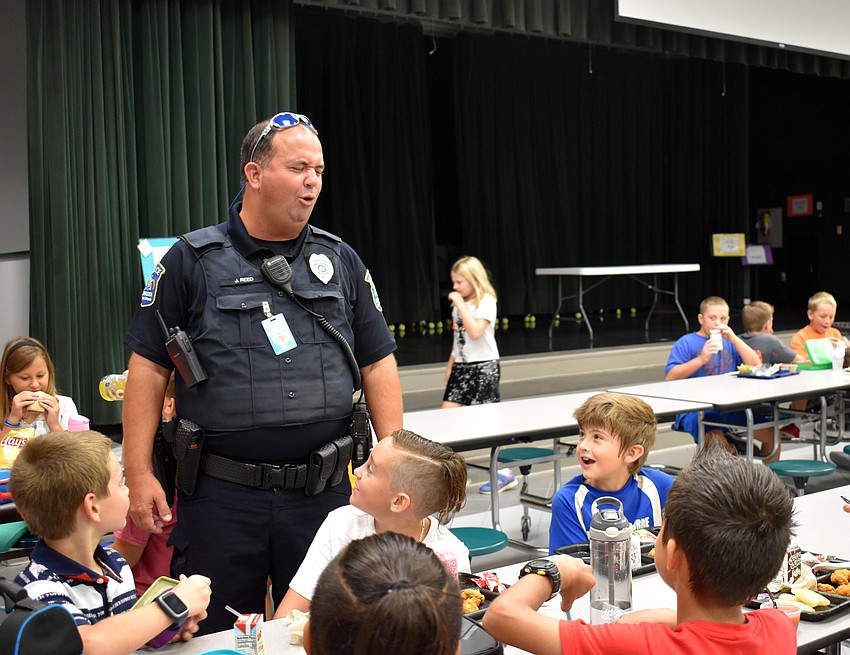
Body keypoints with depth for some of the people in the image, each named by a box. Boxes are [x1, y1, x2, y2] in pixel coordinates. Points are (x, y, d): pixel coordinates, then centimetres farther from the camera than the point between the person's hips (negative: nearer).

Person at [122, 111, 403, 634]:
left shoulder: (342, 262, 7)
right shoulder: (192, 261, -1)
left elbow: (378, 364, 7)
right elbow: (149, 368, -1)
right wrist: (139, 474, -6)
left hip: (323, 490, 2)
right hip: (221, 493, -2)